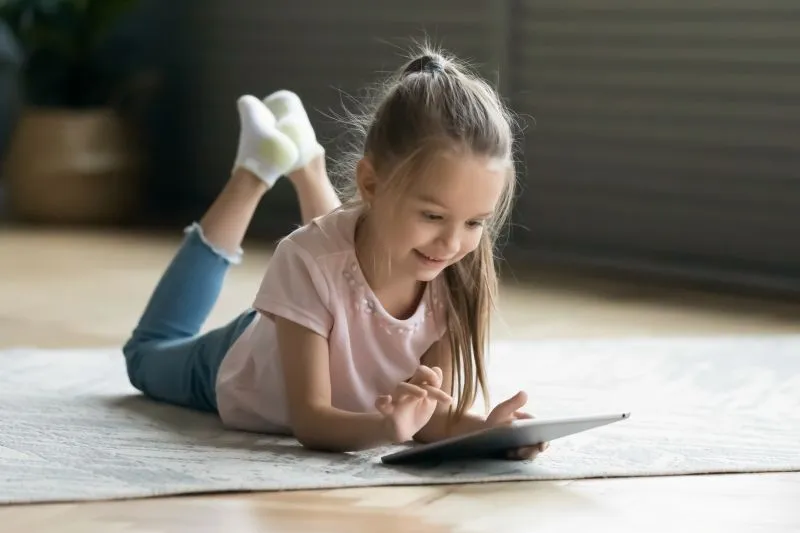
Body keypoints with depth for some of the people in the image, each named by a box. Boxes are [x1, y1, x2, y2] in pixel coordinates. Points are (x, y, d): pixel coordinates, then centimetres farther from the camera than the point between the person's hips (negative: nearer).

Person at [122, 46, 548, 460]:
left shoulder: (460, 274, -36)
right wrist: (386, 427, -67)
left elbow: (437, 407, -37)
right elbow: (309, 418, -46)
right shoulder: (310, 261, -46)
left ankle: (307, 163, 40)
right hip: (237, 364, -3)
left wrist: (481, 427, -60)